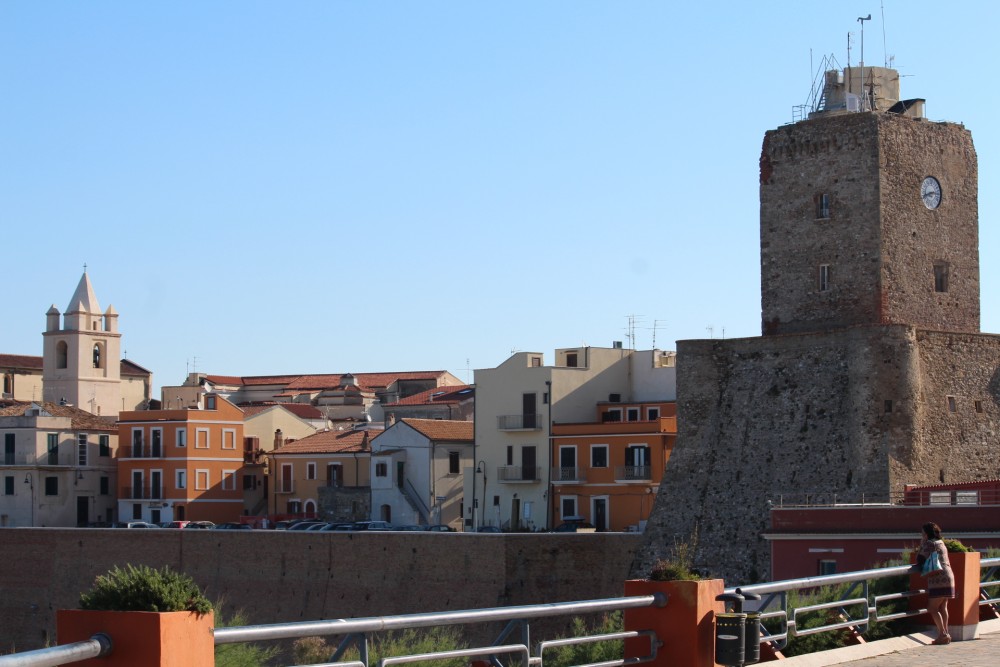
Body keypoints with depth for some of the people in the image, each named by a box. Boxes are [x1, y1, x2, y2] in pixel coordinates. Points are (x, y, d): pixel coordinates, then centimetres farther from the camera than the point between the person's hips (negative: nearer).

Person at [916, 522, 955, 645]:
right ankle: (945, 634, 15)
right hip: (948, 576, 10)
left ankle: (943, 634, -13)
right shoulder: (940, 543, 20)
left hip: (938, 579, -10)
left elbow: (921, 559, -7)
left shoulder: (929, 543, -8)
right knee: (942, 607, 14)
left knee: (932, 608, -7)